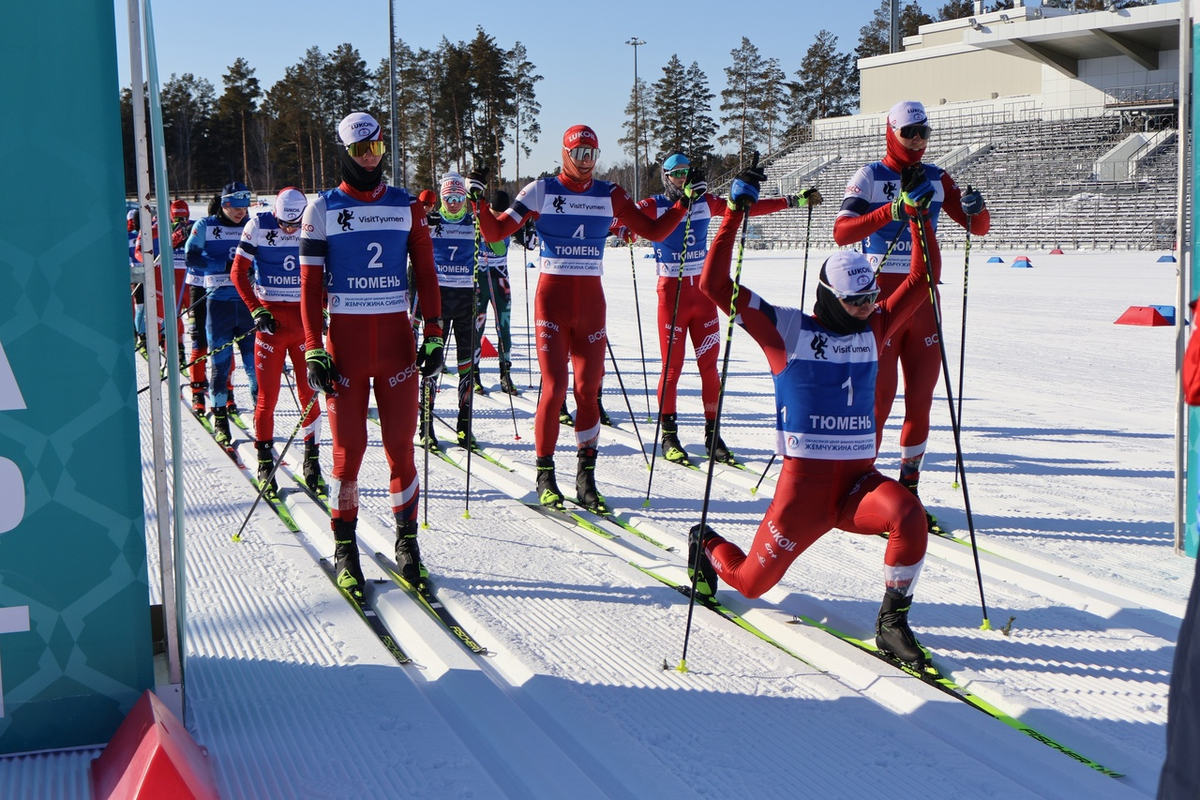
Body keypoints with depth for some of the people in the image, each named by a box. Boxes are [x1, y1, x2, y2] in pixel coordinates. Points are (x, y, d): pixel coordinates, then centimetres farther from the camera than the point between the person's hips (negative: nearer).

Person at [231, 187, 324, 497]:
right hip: (271, 318, -1)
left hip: (305, 317, 1)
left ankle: (312, 459, 10)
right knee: (268, 393, -1)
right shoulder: (258, 226, -4)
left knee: (309, 391, 1)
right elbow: (239, 271, 0)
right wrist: (256, 311, -8)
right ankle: (264, 462, 9)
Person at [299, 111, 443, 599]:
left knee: (401, 446, 2)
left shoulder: (407, 207, 8)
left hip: (397, 338, 1)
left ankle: (407, 542, 13)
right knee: (349, 449, -1)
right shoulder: (323, 210, 3)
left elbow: (426, 274, 9)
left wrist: (434, 335, 0)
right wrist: (313, 351, -6)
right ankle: (345, 549, 12)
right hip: (346, 341, -1)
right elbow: (309, 285, 1)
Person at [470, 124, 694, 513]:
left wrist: (685, 201, 0)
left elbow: (653, 231, 9)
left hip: (591, 299, 3)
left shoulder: (610, 196, 7)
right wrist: (478, 201, -17)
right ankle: (545, 474, 6)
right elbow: (495, 233, -2)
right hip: (552, 296, -3)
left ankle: (586, 476, 13)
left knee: (589, 389, 4)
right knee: (554, 386, -7)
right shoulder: (540, 191, 0)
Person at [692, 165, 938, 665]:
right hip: (806, 479, -3)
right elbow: (715, 284, -9)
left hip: (859, 478, 3)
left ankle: (892, 623, -13)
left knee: (907, 514, -30)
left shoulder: (873, 330, 9)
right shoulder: (786, 331, -4)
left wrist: (920, 220, 4)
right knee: (751, 582, 3)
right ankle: (706, 545, 38)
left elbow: (922, 279, 14)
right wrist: (735, 212, -11)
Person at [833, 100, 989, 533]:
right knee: (878, 395, -6)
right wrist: (891, 211, -29)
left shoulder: (937, 179, 10)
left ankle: (908, 488, 14)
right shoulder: (869, 176, -3)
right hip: (881, 293, -5)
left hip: (923, 294, 5)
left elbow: (977, 227, 9)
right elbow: (842, 232, -16)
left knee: (921, 397, 5)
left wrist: (976, 209, -14)